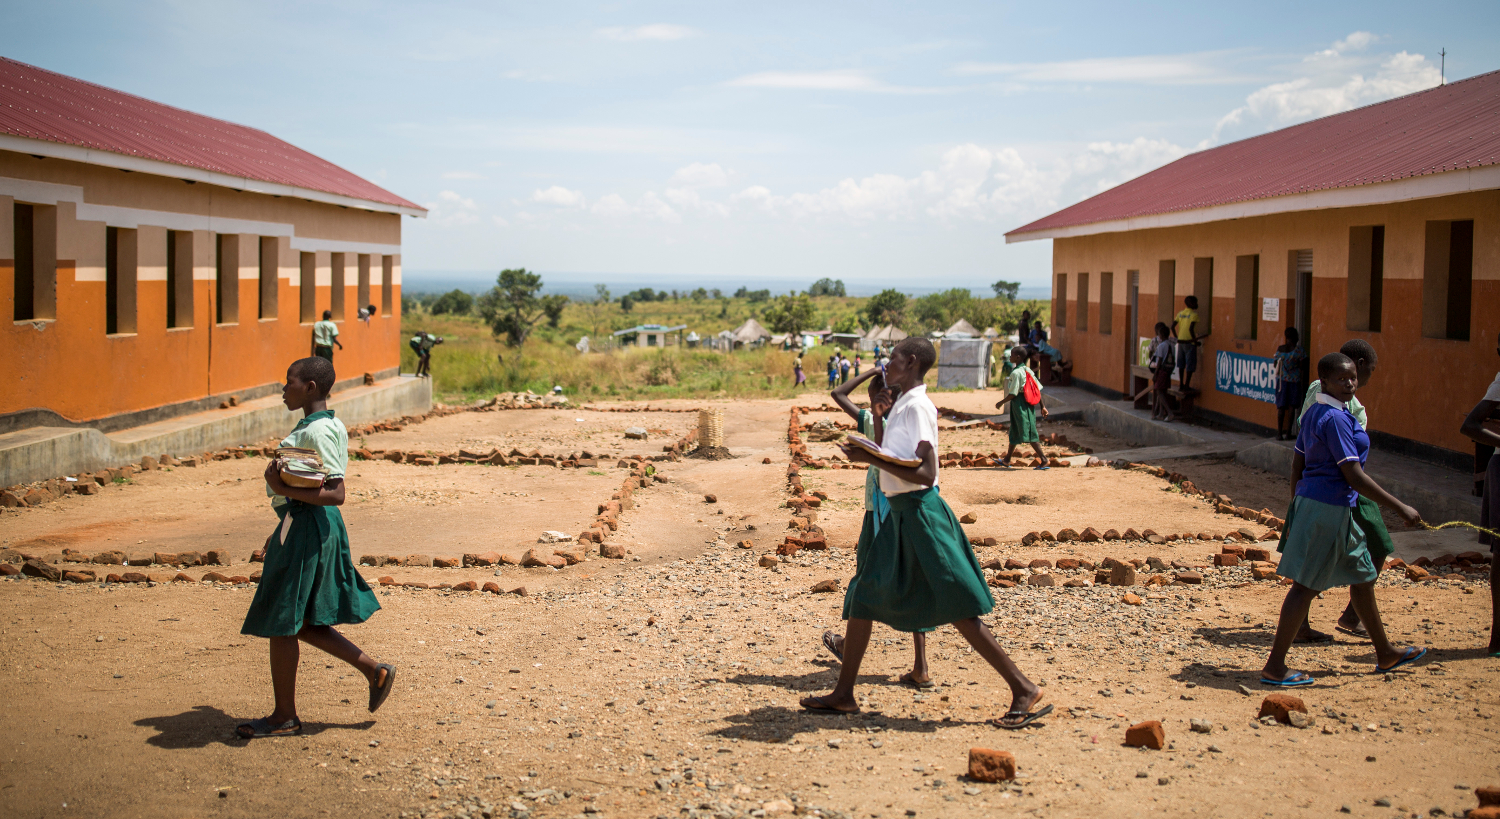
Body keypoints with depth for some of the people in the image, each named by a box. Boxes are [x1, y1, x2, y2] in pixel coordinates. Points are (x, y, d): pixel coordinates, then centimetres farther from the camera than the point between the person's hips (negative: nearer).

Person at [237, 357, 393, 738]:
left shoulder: (318, 432, -18)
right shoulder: (315, 426, 13)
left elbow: (335, 494, -25)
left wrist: (284, 489, -27)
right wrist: (281, 532, 23)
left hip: (307, 531, -10)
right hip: (299, 525, 10)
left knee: (282, 624, 1)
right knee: (302, 623, 17)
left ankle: (284, 717, 13)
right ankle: (375, 671, 20)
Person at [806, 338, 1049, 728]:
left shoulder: (916, 407, -16)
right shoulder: (903, 405, 13)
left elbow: (925, 474, -24)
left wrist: (872, 459, -22)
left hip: (920, 513, -10)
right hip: (900, 513, 10)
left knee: (958, 611, -7)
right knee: (863, 596, 12)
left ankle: (1025, 690, -1)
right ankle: (844, 694, 21)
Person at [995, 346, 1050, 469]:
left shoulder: (1016, 373, -16)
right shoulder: (1028, 370, 10)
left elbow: (1013, 394, -19)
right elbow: (1038, 389, 9)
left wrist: (1001, 403, -6)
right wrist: (1042, 406, 13)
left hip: (1019, 404, -9)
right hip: (1028, 403, 9)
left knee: (1028, 433, -8)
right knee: (1014, 432, 18)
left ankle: (1044, 459, -11)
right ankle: (1007, 459, 28)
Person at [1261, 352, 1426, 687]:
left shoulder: (1313, 414, 10)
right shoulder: (1335, 419, -19)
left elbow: (1297, 467, 14)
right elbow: (1354, 475, -21)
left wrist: (1296, 510, 20)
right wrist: (1399, 508, -17)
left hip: (1309, 500, 10)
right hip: (1329, 507, -10)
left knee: (1363, 574, 21)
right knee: (1306, 584, -6)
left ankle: (1385, 653, 35)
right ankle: (1274, 667, -2)